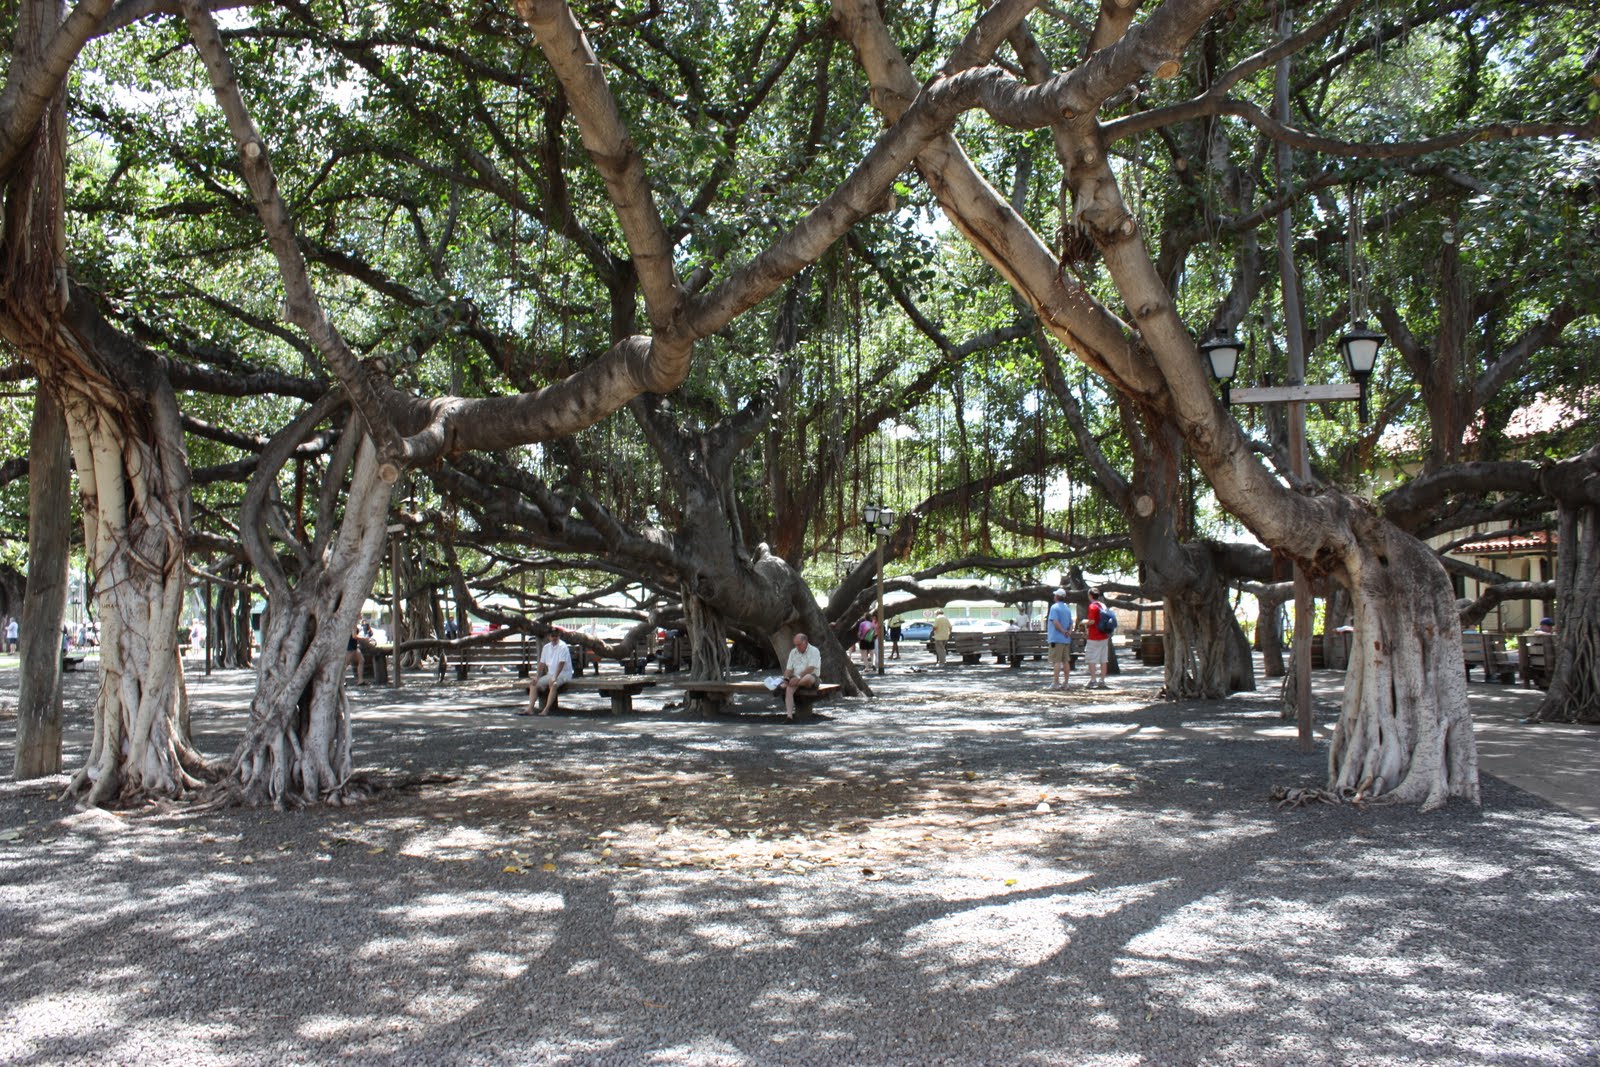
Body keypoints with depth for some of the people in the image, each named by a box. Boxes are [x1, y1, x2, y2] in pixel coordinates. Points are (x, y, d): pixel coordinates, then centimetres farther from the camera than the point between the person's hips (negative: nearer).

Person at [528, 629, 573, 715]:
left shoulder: (562, 646, -11)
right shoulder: (546, 647, 11)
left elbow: (561, 664, -19)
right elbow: (542, 663, 12)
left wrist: (554, 677, -27)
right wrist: (538, 677, 0)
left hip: (563, 674, -7)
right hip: (550, 674, 7)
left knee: (553, 684, -36)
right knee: (534, 684, -8)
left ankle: (546, 710, -38)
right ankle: (530, 709, -14)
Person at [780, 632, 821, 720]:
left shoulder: (814, 651, -4)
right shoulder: (793, 652, 15)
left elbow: (810, 668, -16)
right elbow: (789, 668, 12)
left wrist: (799, 677, -24)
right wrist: (786, 679, -9)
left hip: (812, 677, -4)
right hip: (796, 679, 4)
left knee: (807, 678, -41)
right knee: (789, 689, -29)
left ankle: (781, 687, -27)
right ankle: (789, 714, -41)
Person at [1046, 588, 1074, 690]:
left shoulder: (1054, 607, -8)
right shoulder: (1068, 609, 16)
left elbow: (1055, 622, -19)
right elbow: (1071, 623, 13)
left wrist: (1063, 631, -11)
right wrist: (1069, 631, -3)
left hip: (1057, 638, -7)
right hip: (1066, 639, 7)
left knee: (1056, 661, -9)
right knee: (1066, 661, 8)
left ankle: (1055, 683, -11)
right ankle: (1065, 683, 9)